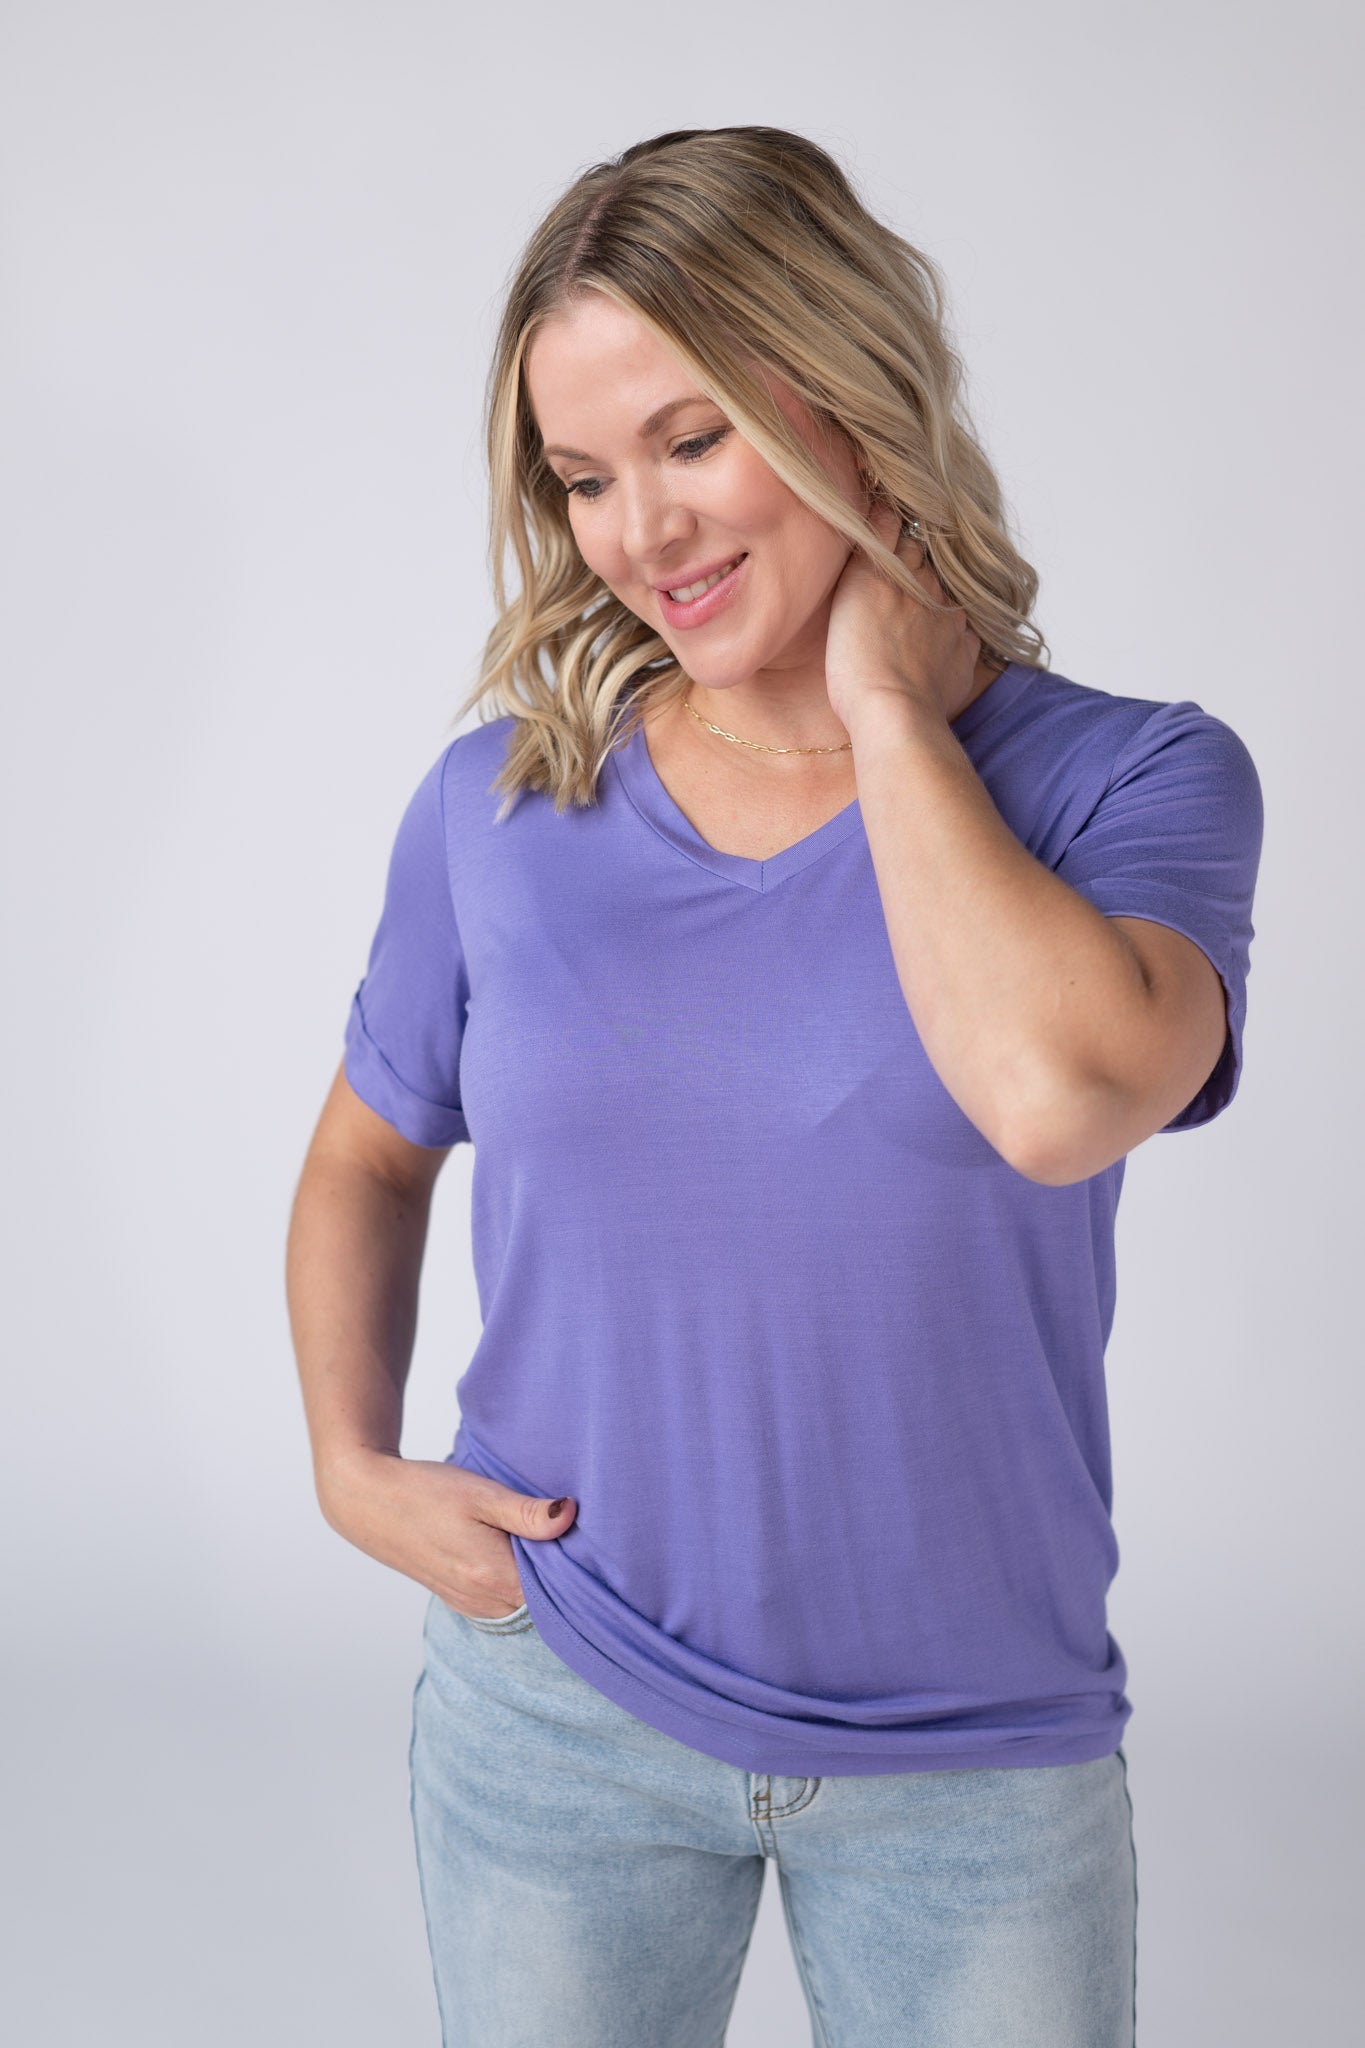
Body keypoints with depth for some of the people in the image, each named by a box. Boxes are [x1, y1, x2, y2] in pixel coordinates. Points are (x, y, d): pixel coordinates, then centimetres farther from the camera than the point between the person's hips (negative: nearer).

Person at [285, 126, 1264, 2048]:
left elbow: (1059, 1095, -31)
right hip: (554, 1709, 2)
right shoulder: (499, 803, -4)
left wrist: (884, 703, -19)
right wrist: (351, 1463, -4)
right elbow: (369, 1156, 10)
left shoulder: (1133, 777, -10)